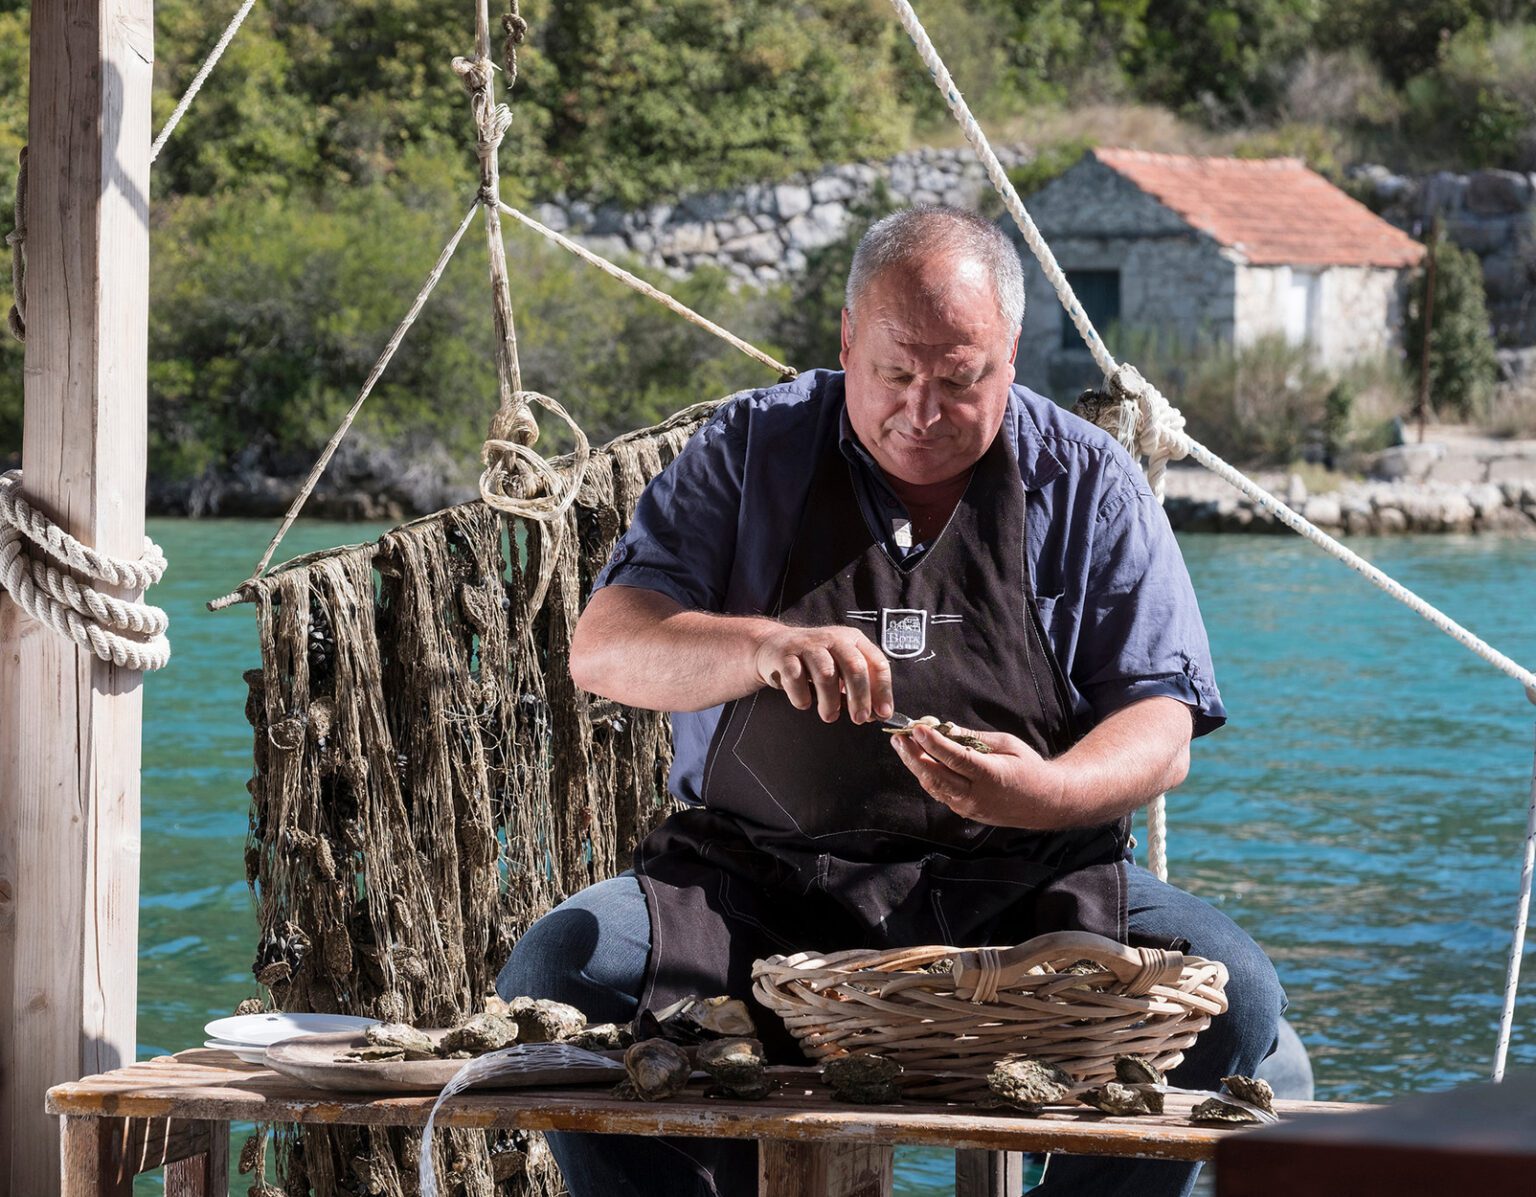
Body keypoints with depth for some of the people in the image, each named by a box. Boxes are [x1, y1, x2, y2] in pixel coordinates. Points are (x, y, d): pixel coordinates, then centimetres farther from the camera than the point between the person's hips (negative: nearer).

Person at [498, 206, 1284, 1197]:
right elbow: (604, 649, -4)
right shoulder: (751, 451, 7)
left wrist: (1048, 791, -21)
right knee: (556, 974, -25)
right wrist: (765, 647, -24)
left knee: (1230, 995, -27)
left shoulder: (1091, 485, 7)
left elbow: (1160, 736, 2)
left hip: (1023, 882, 0)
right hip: (760, 880, 1)